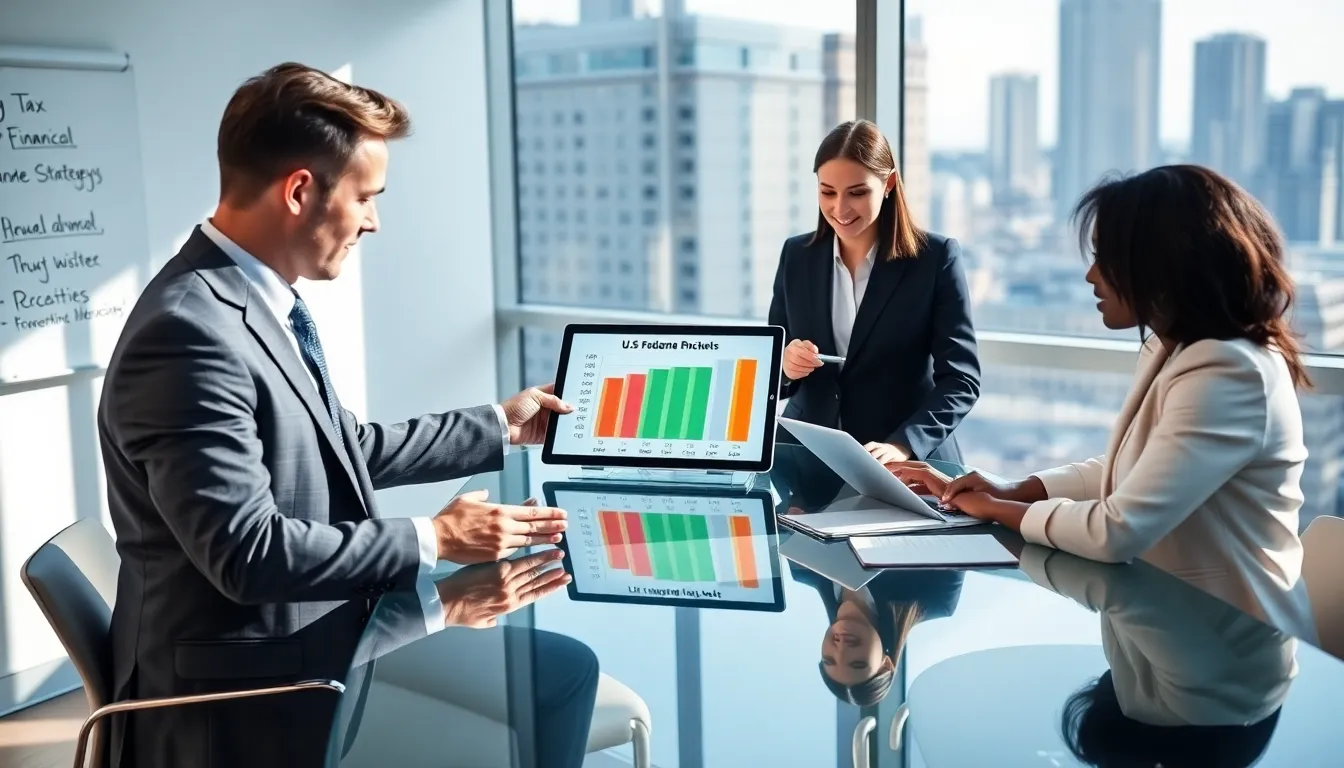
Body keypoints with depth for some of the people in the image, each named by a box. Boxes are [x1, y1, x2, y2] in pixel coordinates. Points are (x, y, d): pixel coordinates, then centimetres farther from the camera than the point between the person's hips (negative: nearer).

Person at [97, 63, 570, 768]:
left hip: (304, 659, 9)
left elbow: (347, 450, 14)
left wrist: (500, 427, 18)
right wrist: (434, 538, -18)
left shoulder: (262, 299, 6)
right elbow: (249, 553, -27)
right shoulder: (190, 332, -24)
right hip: (244, 706, -9)